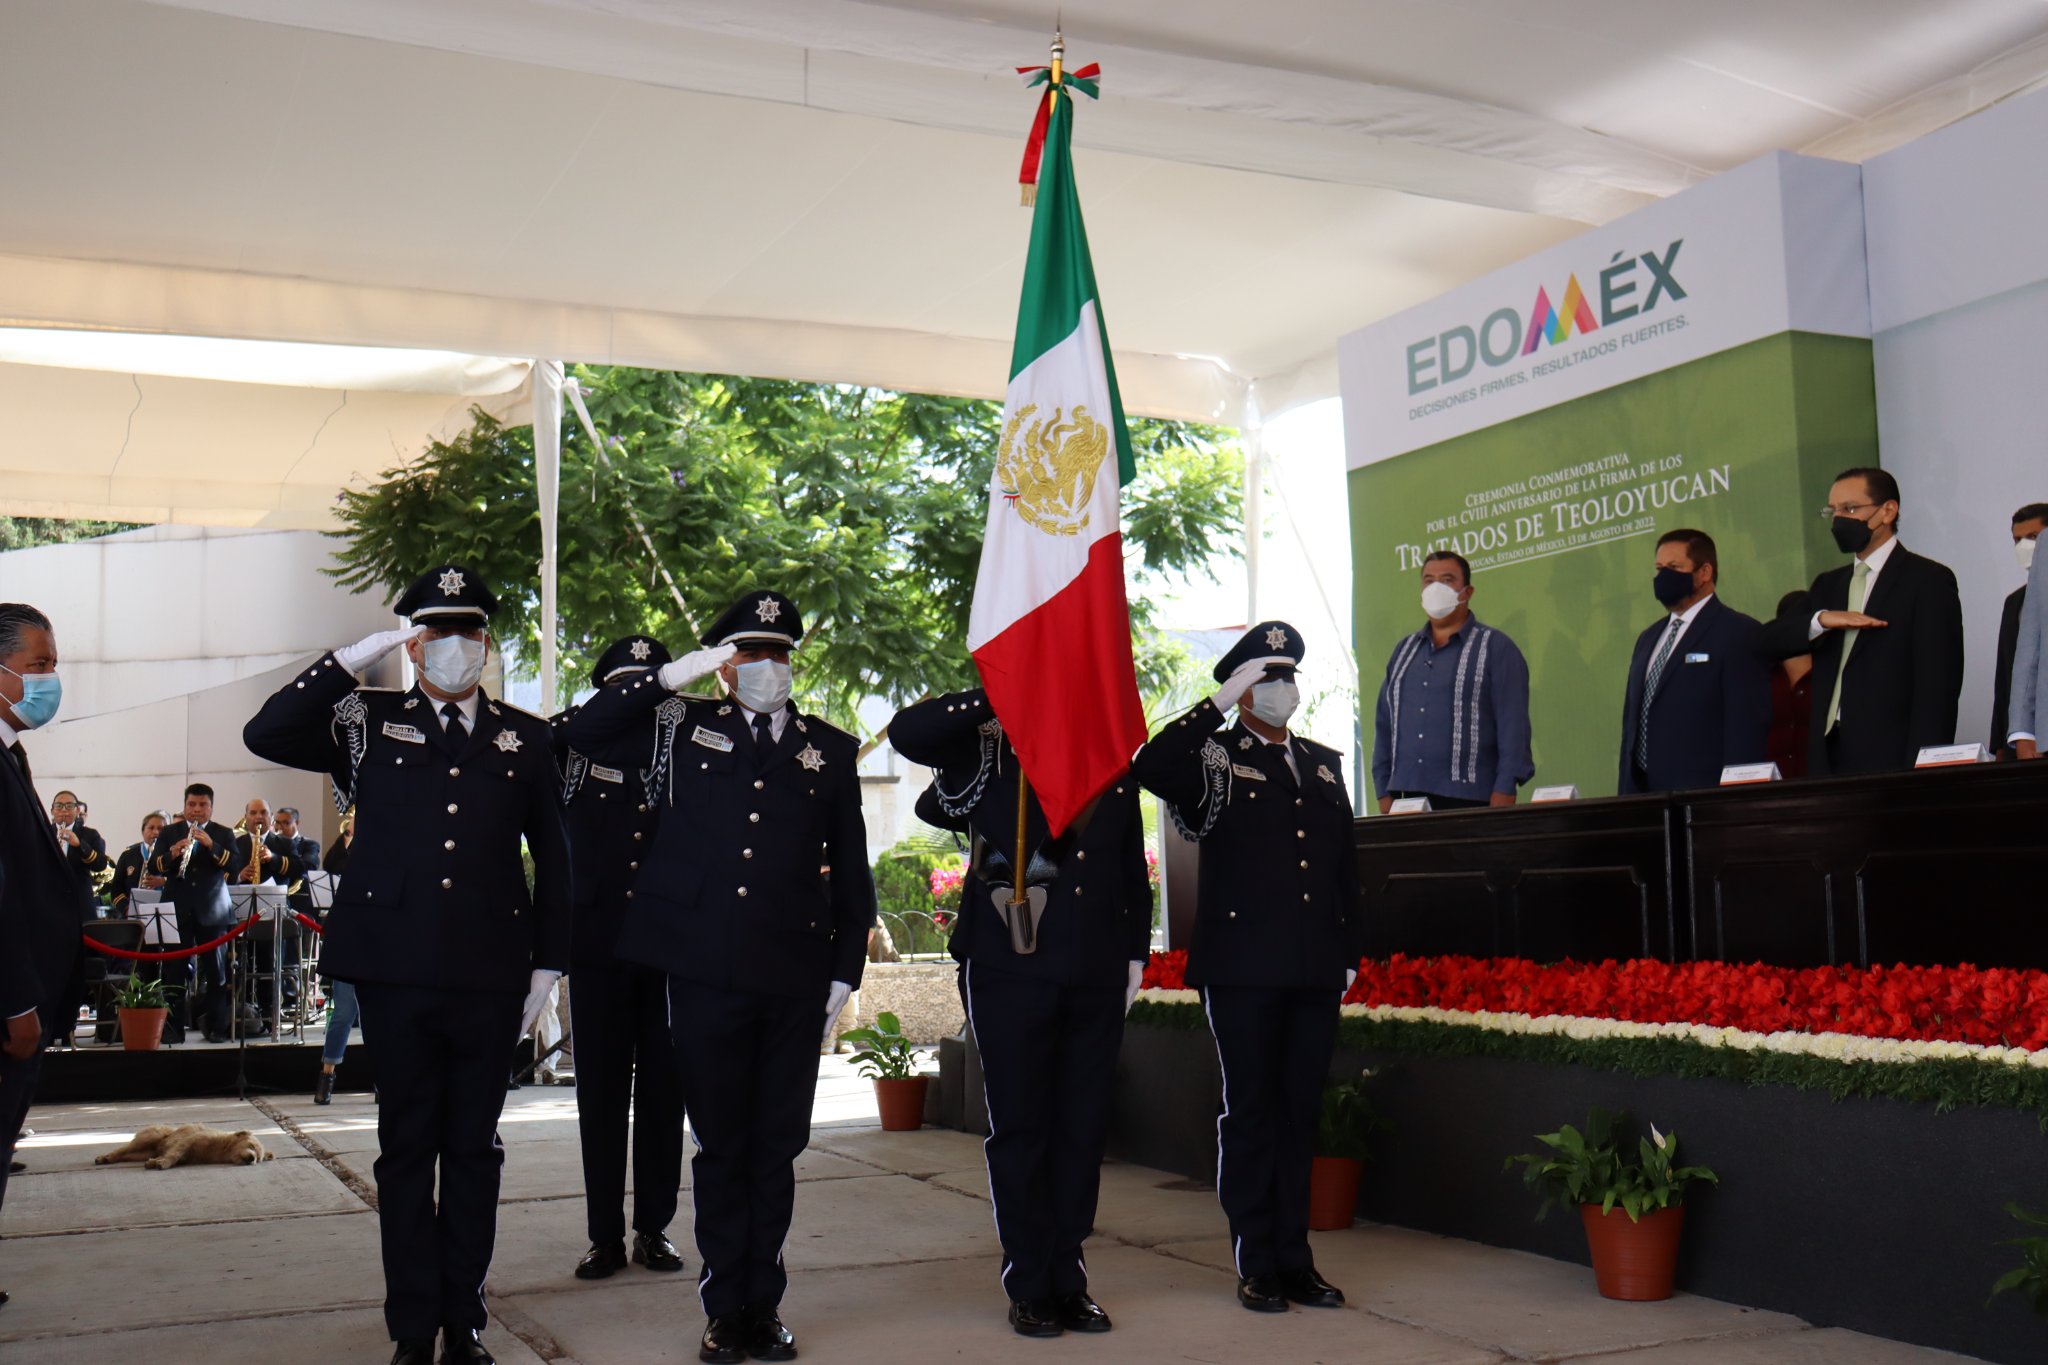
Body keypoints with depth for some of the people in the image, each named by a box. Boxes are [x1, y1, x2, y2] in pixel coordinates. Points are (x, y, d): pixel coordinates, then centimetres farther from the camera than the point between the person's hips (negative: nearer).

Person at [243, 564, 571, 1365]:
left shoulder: (524, 739, 10)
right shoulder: (368, 725, 8)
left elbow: (553, 859, 12)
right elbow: (266, 736, -6)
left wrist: (548, 962, 7)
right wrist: (354, 659, -8)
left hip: (491, 975, 1)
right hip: (397, 970, -1)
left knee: (474, 1148, 8)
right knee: (406, 1148, 7)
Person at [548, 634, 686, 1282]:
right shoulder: (574, 748, 6)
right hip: (597, 947, 0)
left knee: (664, 1091, 6)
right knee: (601, 1095, 5)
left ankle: (654, 1228, 17)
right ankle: (605, 1235, 14)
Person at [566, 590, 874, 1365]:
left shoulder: (830, 750, 10)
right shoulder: (683, 729, 8)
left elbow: (851, 874, 11)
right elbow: (584, 734, 1)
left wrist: (846, 971, 5)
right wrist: (674, 676, -4)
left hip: (795, 980, 1)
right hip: (706, 973, -1)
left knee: (776, 1147, 9)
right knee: (719, 1146, 8)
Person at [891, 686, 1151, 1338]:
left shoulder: (1115, 767, 14)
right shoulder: (988, 754, 3)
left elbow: (1132, 867, 18)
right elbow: (907, 732, -12)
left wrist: (1135, 953, 12)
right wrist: (1001, 697, -12)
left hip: (1096, 977, 4)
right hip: (1010, 971, -3)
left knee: (1084, 1127, 8)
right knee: (1019, 1126, 3)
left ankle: (1069, 1280, 19)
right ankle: (1030, 1288, 13)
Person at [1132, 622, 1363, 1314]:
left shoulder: (1324, 764, 18)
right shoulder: (1214, 761, 1)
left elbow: (1345, 867, 20)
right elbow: (1149, 767, -22)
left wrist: (1350, 952, 14)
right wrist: (1217, 705, -18)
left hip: (1315, 973, 5)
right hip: (1243, 970, -5)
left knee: (1300, 1114, 10)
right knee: (1251, 1113, 2)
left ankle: (1296, 1259, 20)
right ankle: (1257, 1265, 11)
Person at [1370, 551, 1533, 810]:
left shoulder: (1495, 647, 2)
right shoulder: (1403, 650, 17)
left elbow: (1513, 724, -5)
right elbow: (1385, 724, 16)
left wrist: (1505, 791, -14)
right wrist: (1385, 792, 9)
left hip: (1470, 799, -4)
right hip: (1410, 801, 4)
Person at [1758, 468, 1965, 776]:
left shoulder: (1929, 580, -1)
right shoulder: (1828, 585, 19)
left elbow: (1938, 685, -9)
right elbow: (1768, 642, 6)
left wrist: (1922, 771, -17)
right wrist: (1821, 620, -13)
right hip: (1827, 759, 5)